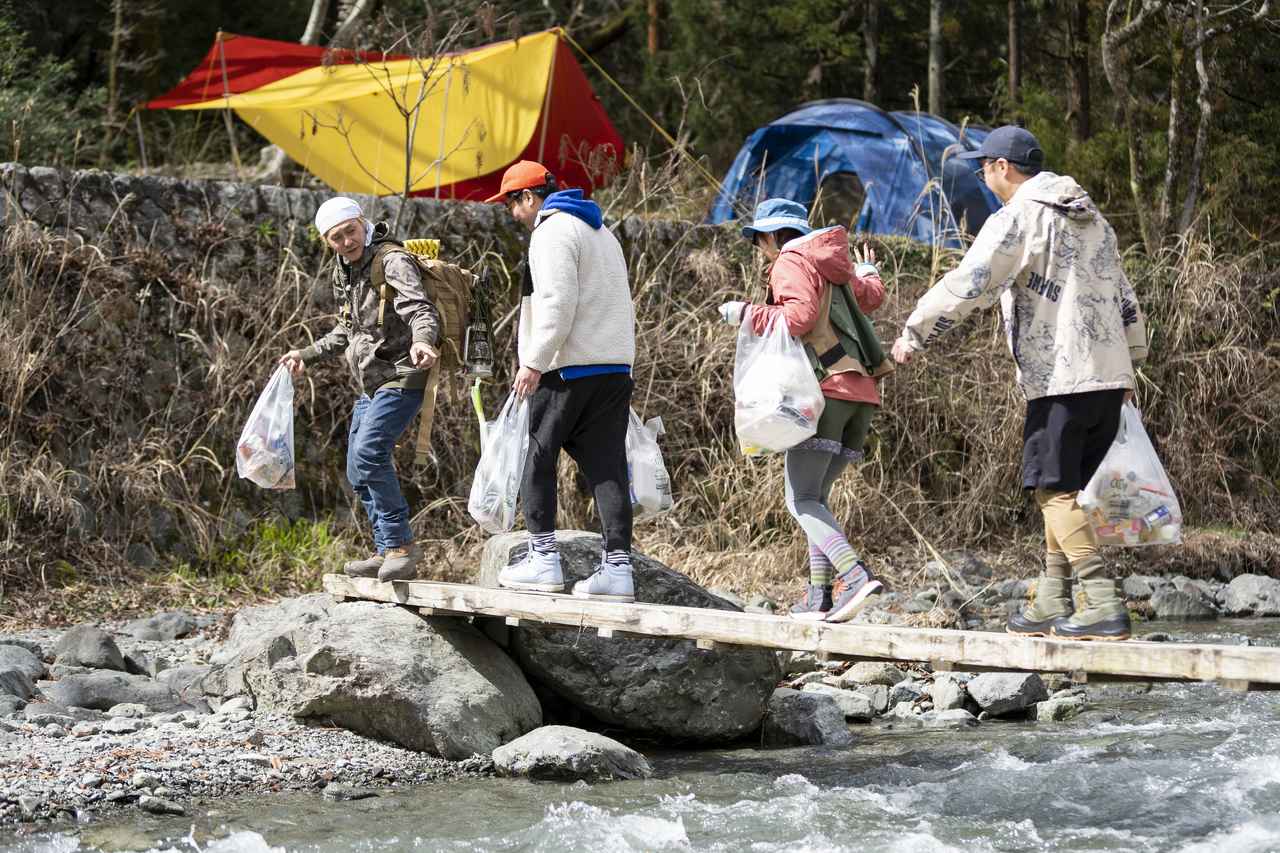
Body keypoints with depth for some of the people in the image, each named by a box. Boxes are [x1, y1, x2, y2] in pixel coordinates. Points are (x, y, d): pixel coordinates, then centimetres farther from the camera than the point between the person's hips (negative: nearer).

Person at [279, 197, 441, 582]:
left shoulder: (392, 261, -15)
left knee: (368, 454, -24)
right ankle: (388, 554, 19)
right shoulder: (344, 271, 13)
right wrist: (307, 355, 27)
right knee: (359, 473, 11)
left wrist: (422, 340, -52)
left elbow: (420, 308, -31)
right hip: (371, 383, 10)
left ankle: (402, 545, -17)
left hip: (401, 377, -10)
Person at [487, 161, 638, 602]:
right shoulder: (600, 230, 23)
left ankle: (543, 558, 2)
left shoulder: (552, 231, -7)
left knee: (538, 458, 3)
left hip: (569, 367, -8)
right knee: (607, 465, 2)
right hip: (615, 366, 8)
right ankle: (617, 567, -4)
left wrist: (534, 362, -17)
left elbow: (557, 303, -19)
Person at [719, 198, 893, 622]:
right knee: (816, 496, 12)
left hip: (826, 390, -9)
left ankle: (855, 576, -32)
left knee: (802, 499, -13)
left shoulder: (792, 262, 0)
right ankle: (820, 596, 4)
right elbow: (871, 297, 39)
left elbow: (800, 316, -15)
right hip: (861, 395, 9)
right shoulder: (830, 265, 24)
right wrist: (867, 273, 60)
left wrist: (748, 314, -5)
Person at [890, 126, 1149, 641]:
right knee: (1062, 489, 13)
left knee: (1054, 489, -7)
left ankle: (1104, 606, -15)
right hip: (1108, 374, 9)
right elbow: (1124, 298, 25)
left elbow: (967, 286, -12)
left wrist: (913, 335, -2)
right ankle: (1052, 606, 14)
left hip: (1060, 377, -9)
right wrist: (1129, 362, 33)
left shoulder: (1017, 219, -7)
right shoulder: (1093, 220, 20)